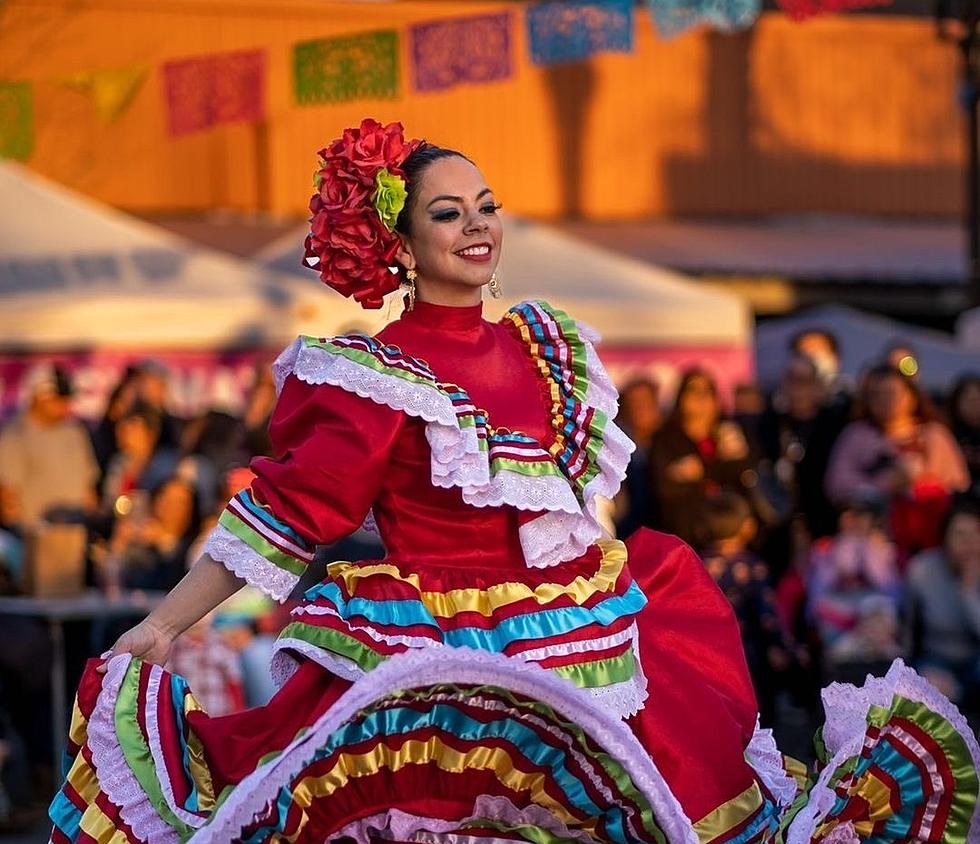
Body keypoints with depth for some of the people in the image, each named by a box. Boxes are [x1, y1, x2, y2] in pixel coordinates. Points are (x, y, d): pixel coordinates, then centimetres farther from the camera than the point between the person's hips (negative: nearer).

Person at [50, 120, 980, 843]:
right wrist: (161, 626, -14)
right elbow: (285, 512, -11)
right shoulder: (379, 381, -10)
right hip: (443, 658, -6)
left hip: (583, 645, 6)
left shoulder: (544, 346, 9)